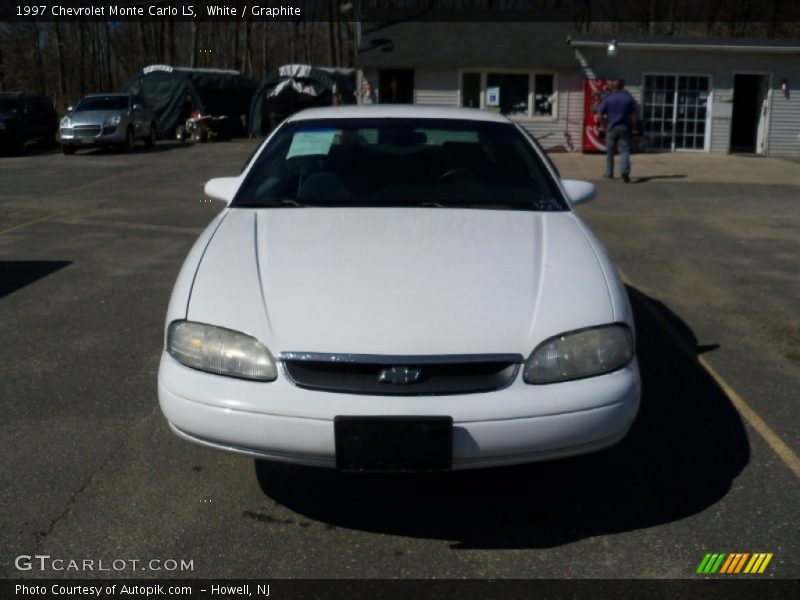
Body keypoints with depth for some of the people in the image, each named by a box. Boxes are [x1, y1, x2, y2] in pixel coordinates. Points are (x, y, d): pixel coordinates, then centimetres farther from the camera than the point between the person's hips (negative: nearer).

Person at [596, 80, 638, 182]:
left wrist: (604, 126, 4)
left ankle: (609, 173, 20)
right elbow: (633, 116, 0)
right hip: (624, 128, 1)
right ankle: (625, 171, -22)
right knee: (625, 150, -2)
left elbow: (600, 115, -7)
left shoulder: (608, 98, -3)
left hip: (611, 128, 0)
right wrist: (633, 128, 9)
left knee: (610, 151, 11)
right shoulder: (629, 98, 3)